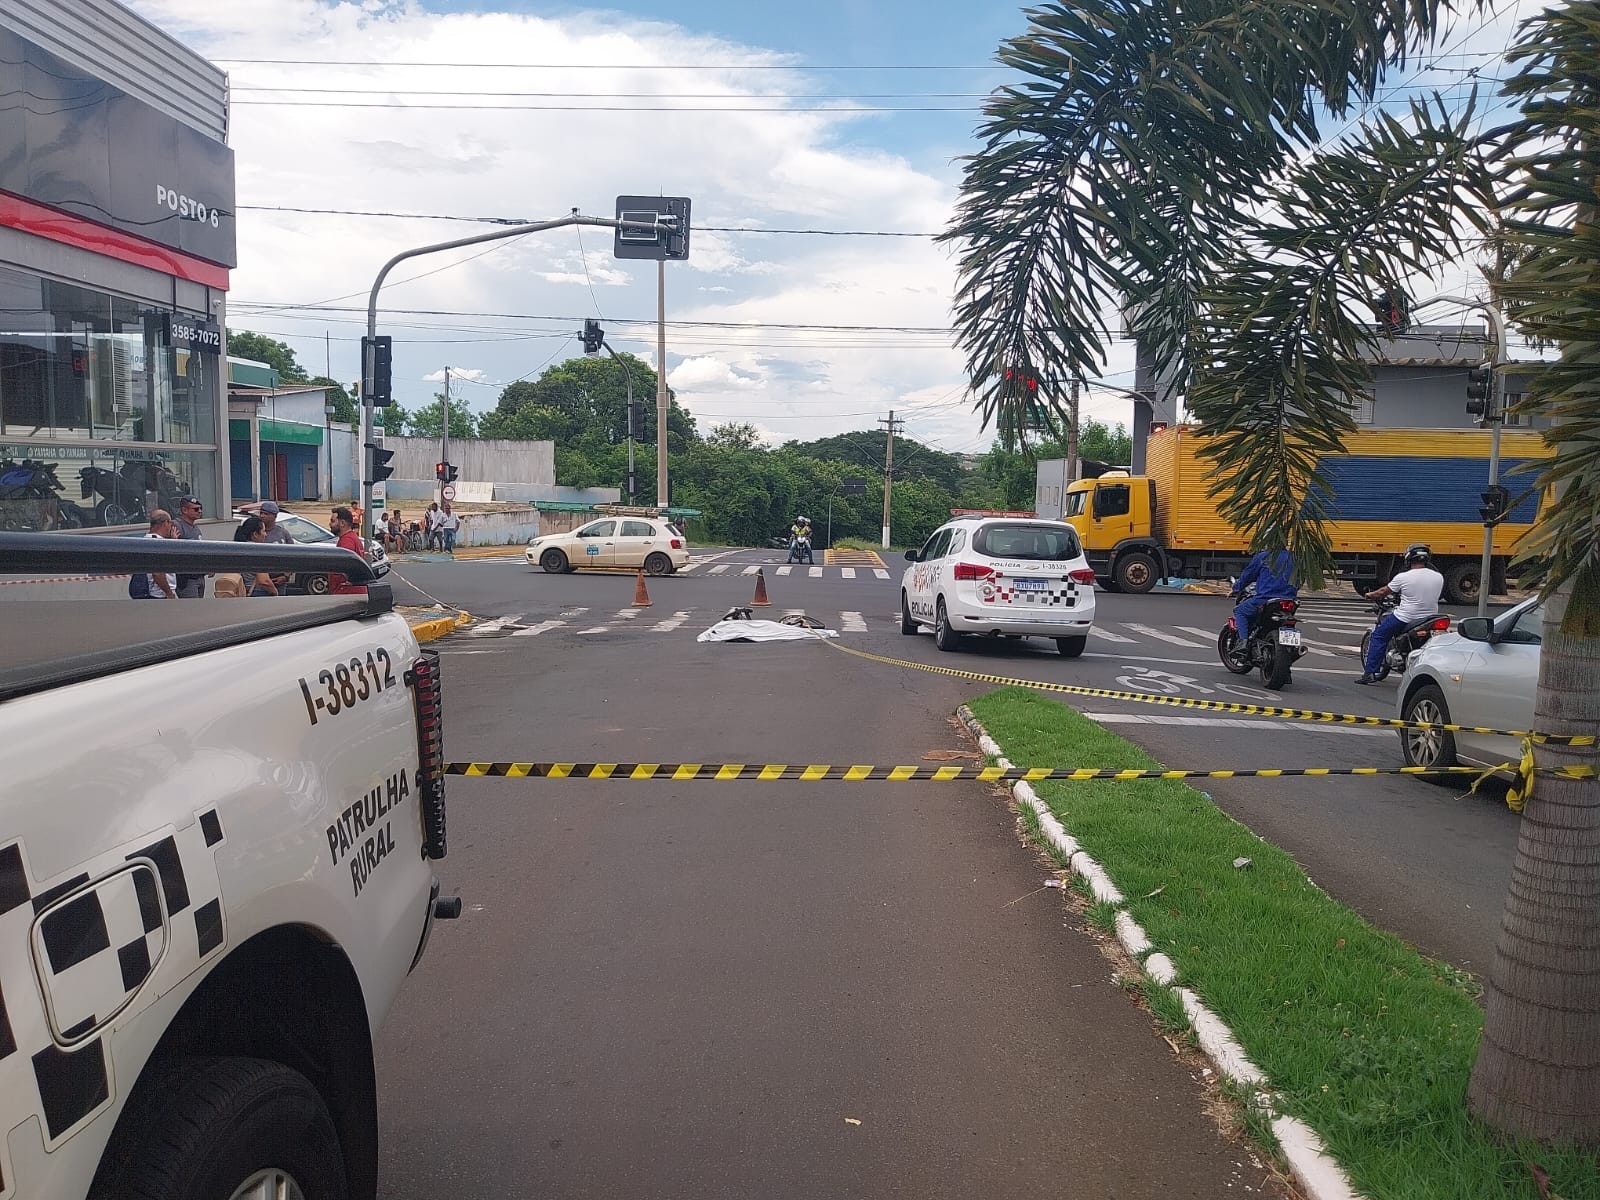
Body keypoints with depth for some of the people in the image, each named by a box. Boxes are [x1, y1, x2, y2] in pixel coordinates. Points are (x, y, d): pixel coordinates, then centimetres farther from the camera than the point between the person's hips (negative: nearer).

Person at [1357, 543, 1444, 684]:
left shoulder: (1403, 577, -11)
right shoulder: (1439, 577, -1)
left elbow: (1384, 592, 3)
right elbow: (1435, 596, 16)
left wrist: (1371, 595, 23)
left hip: (1404, 619, -4)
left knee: (1379, 636, 13)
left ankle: (1370, 672, 7)